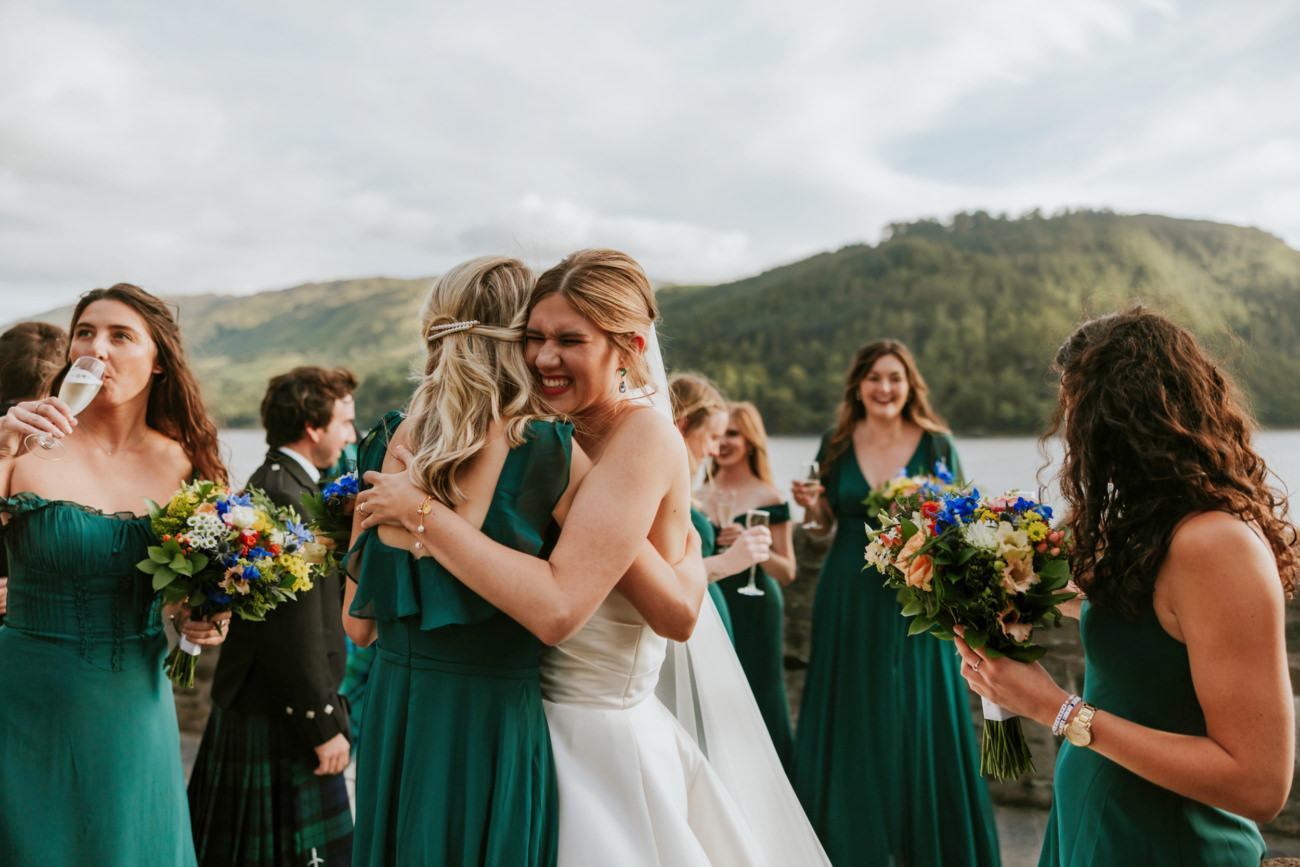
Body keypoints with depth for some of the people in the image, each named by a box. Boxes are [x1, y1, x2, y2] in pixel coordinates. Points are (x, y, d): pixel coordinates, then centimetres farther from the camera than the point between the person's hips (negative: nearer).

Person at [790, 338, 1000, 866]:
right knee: (852, 716, 9)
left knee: (920, 716, 4)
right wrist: (811, 505, -10)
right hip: (849, 598, 2)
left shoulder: (936, 444, -1)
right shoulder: (836, 445, 3)